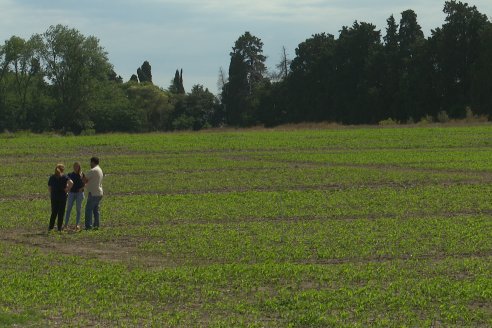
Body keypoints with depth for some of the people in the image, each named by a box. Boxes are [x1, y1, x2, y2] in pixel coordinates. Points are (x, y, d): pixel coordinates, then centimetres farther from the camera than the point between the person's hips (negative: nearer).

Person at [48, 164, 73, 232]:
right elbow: (71, 183, -23)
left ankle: (50, 227, 9)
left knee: (54, 213, 13)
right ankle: (59, 228, 3)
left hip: (54, 198, 4)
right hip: (62, 197, -3)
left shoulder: (52, 177, 7)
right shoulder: (64, 177, -6)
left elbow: (49, 187, 7)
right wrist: (67, 189, -11)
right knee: (61, 213, 3)